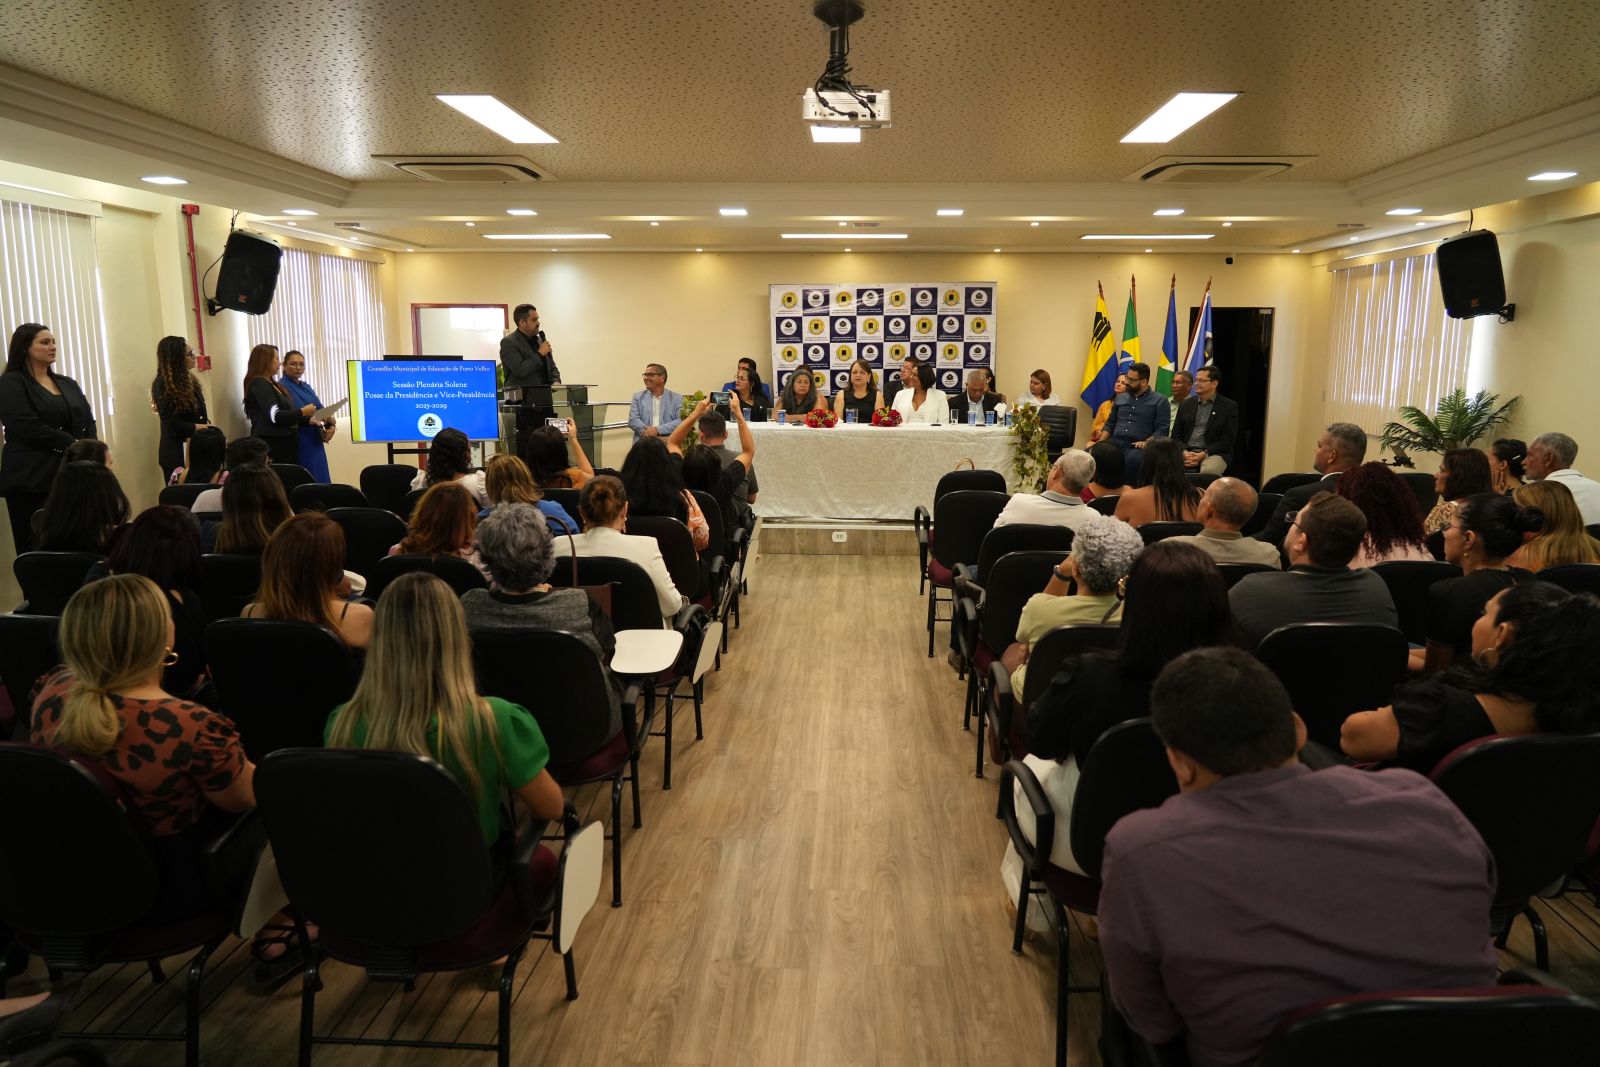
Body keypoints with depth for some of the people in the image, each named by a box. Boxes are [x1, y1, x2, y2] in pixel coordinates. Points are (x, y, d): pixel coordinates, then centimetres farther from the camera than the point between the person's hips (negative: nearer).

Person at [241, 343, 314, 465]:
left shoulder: (273, 384, 21)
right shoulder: (259, 384, -8)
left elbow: (285, 412, 24)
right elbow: (275, 416, -20)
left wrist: (308, 420, 10)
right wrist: (302, 412, -11)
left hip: (284, 443, 9)